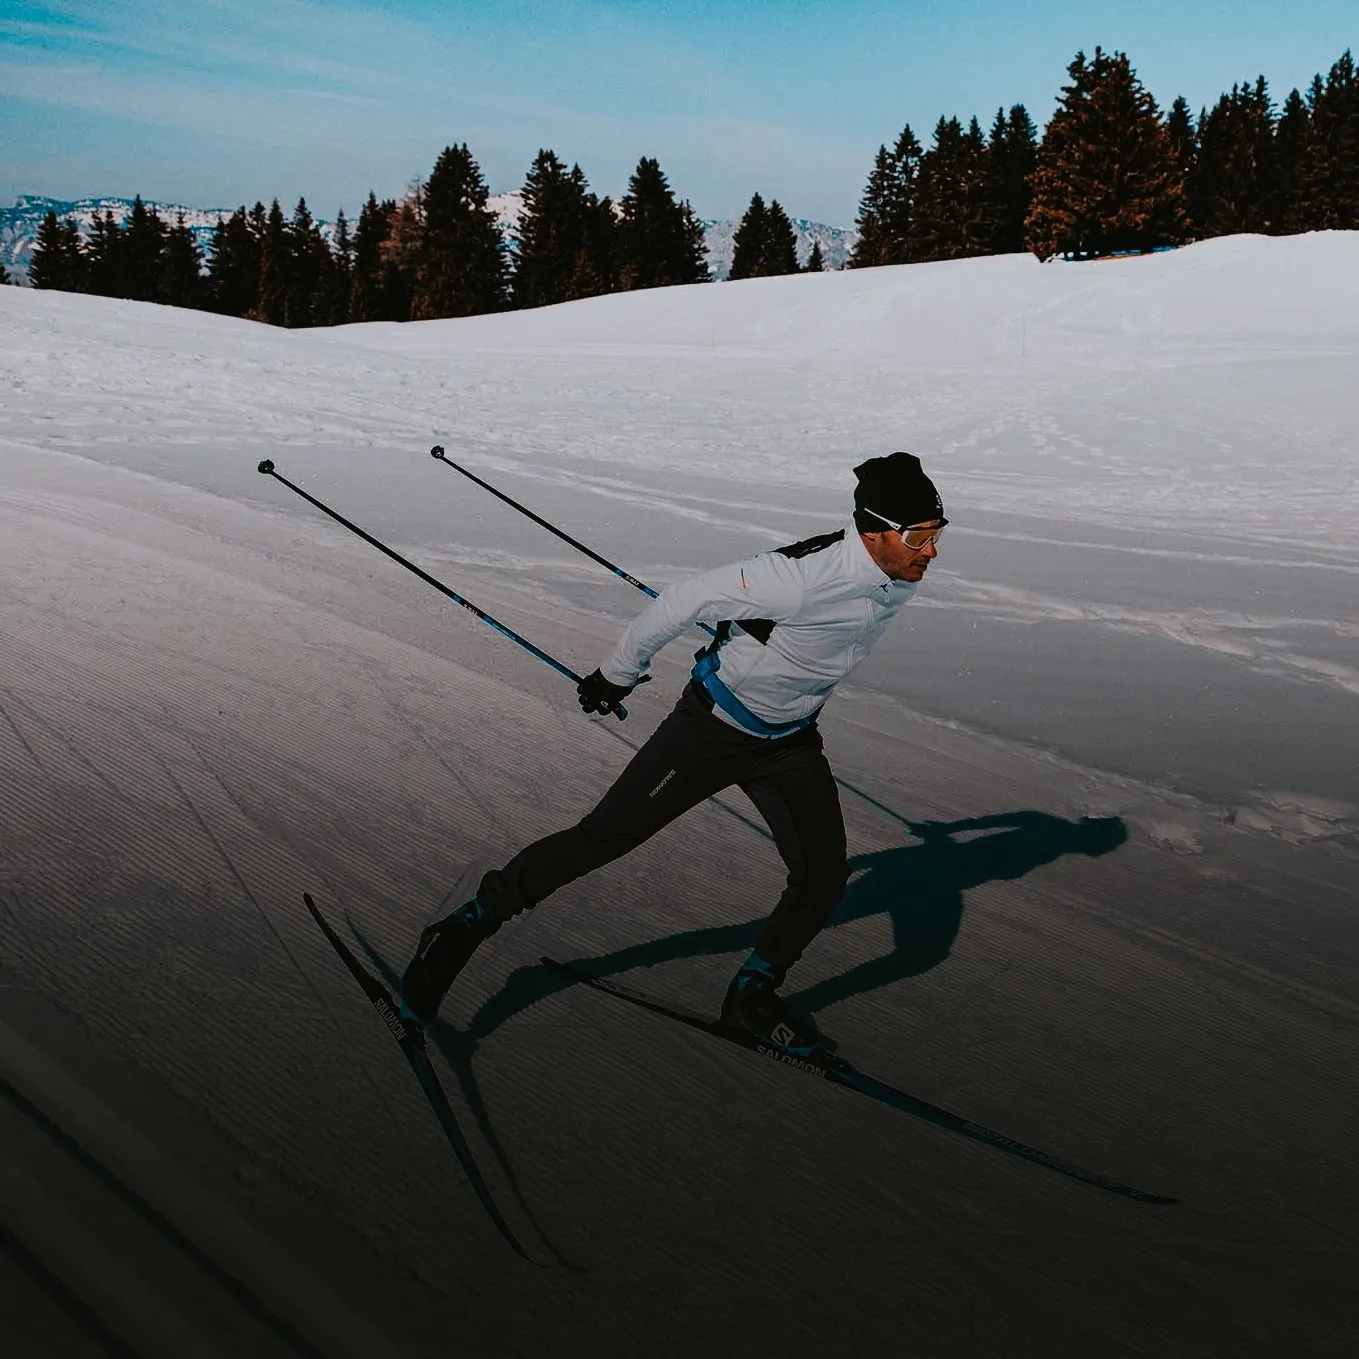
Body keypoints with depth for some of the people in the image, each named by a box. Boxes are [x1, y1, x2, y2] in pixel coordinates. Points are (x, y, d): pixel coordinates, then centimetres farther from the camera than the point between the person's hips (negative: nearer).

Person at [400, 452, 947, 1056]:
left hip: (790, 744, 7)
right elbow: (687, 600, -25)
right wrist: (617, 674, -14)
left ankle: (752, 996, 23)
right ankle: (469, 925, 11)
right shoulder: (802, 575, -34)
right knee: (606, 835, -5)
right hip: (712, 727, -7)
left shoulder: (902, 577, -8)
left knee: (823, 876, 1)